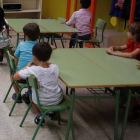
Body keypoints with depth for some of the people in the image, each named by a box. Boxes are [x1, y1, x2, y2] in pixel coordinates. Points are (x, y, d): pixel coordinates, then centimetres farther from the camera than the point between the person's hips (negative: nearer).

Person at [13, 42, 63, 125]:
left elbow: (15, 77, -9)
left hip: (41, 101, -2)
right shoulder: (55, 67, -12)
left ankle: (40, 116, 20)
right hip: (57, 99, 2)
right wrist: (46, 62, 4)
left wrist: (27, 67, 1)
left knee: (31, 92, 31)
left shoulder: (32, 70, -23)